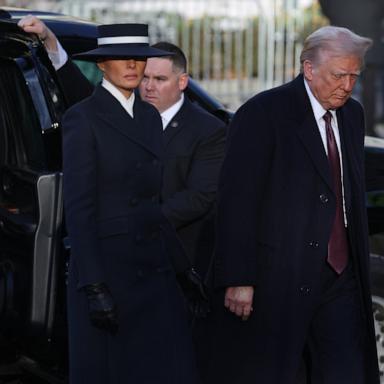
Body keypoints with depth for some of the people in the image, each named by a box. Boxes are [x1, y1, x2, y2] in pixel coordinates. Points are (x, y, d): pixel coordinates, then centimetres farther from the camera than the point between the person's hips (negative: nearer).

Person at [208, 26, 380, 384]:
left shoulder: (352, 114, 13)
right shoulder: (262, 113, -10)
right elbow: (237, 202, -14)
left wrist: (358, 263, 16)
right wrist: (238, 280, -18)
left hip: (340, 279, 6)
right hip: (278, 280, -6)